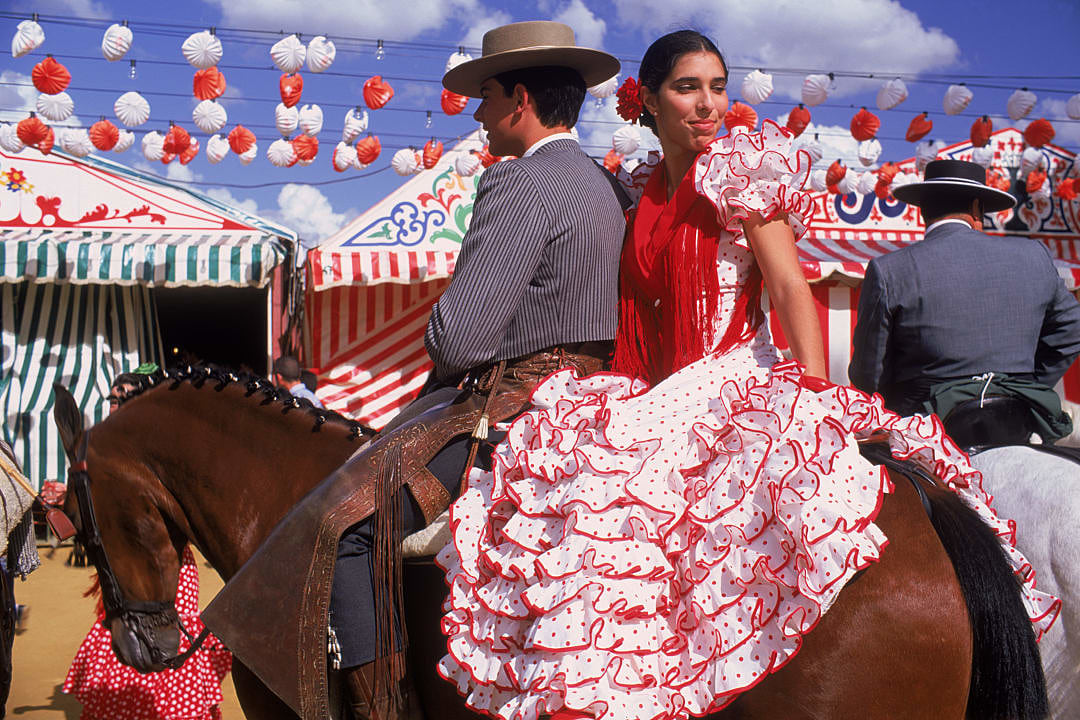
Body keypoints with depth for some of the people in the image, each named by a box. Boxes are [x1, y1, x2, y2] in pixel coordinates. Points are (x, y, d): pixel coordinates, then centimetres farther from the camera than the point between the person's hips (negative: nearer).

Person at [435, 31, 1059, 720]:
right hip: (661, 394, 5)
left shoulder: (743, 169, 1)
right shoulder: (646, 193, 16)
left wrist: (817, 397, -21)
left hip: (737, 378, -5)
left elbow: (791, 290, -9)